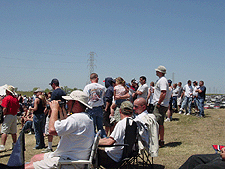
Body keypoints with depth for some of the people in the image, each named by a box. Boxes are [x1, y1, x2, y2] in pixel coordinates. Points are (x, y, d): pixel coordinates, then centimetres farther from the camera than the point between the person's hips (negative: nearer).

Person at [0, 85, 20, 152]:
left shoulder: (6, 98, -11)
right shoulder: (15, 98, 10)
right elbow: (17, 108, 14)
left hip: (8, 116, -7)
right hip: (15, 116, 7)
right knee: (13, 132, 15)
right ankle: (14, 145, 22)